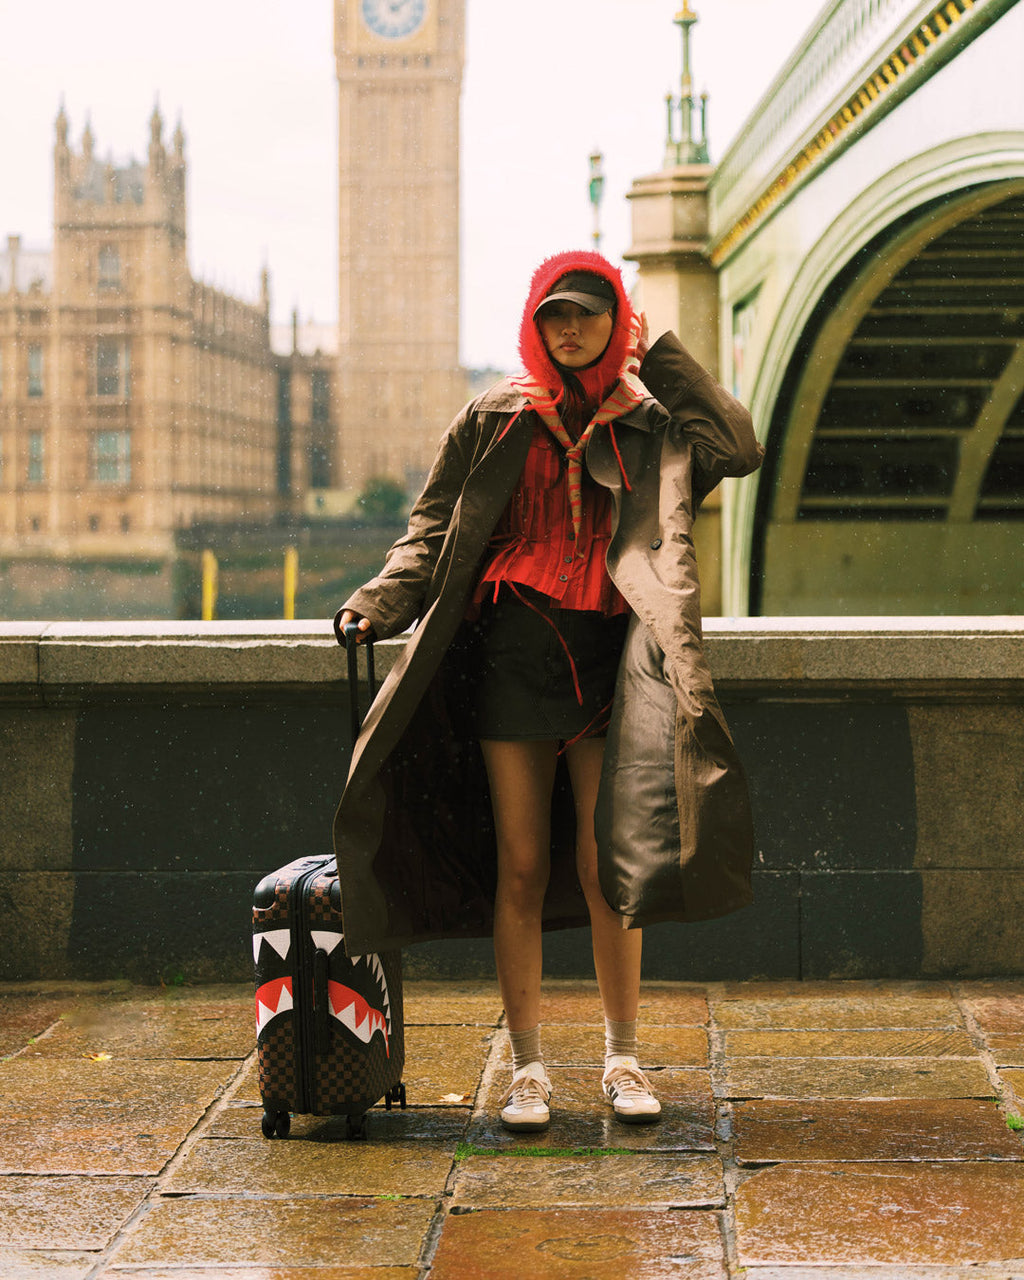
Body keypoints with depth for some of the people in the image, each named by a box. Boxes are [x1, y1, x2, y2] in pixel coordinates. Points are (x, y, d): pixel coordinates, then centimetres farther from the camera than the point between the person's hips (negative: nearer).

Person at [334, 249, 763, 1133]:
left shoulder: (649, 423, 10)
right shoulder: (495, 421, 10)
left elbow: (738, 449, -7)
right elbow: (435, 529, 11)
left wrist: (659, 362, -1)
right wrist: (378, 604, -4)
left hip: (607, 657, 0)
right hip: (511, 650, 1)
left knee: (604, 864, -5)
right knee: (520, 867, 1)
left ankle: (623, 1060, 10)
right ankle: (528, 1068, 9)